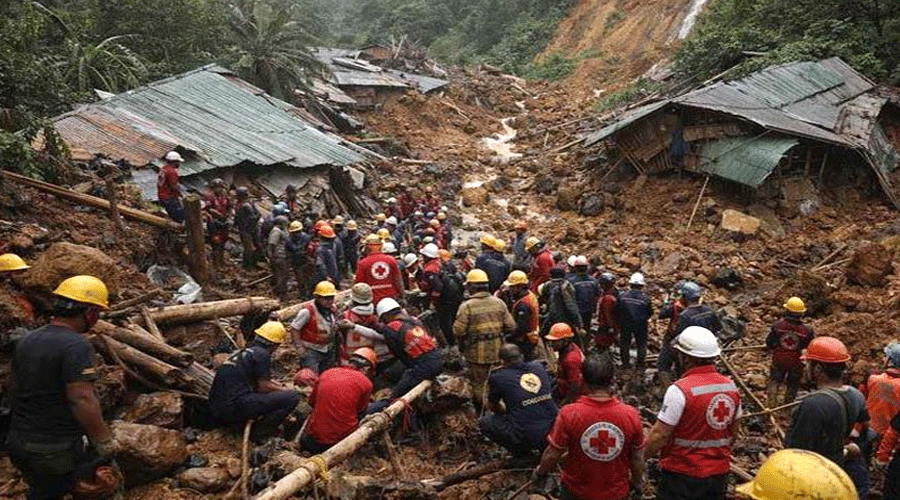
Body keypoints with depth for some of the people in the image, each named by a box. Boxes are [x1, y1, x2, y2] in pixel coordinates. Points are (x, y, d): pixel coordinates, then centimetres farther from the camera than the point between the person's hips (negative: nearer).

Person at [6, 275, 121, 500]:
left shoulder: (27, 341, 6)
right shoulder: (76, 346, -21)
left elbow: (13, 388, 16)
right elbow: (82, 400, -27)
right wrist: (106, 445, -20)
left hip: (18, 442, 8)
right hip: (58, 451, -8)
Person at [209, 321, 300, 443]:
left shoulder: (243, 352, 22)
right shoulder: (261, 354, -5)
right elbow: (264, 386, -4)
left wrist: (282, 387, 36)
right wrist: (285, 391, 13)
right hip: (236, 407, -10)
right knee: (292, 397, -8)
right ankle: (260, 433, -7)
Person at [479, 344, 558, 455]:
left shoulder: (498, 378, -3)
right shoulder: (538, 367, 8)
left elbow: (493, 407, 13)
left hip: (527, 438, -5)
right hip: (554, 433, 5)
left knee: (484, 422, 14)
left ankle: (521, 452, 9)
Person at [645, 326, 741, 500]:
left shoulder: (679, 390, -23)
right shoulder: (731, 387, -2)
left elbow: (660, 435, -20)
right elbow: (733, 432, 11)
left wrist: (642, 456, -4)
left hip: (682, 474, -6)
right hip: (719, 473, 6)